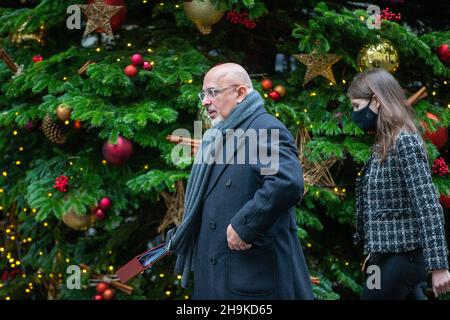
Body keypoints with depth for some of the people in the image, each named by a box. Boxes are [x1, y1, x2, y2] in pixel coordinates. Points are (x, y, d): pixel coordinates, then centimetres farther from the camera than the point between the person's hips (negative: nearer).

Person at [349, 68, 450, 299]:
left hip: (401, 258, -9)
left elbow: (428, 206, -20)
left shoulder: (405, 142, -14)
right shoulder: (383, 145, 14)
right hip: (387, 255, 9)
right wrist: (374, 252, 20)